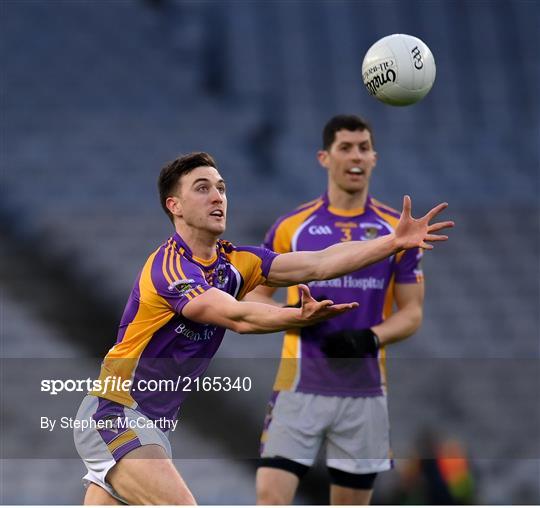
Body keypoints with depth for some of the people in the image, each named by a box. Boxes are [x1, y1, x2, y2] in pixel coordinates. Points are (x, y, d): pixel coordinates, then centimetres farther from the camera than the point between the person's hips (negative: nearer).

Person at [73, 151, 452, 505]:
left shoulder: (233, 263, 6)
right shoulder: (171, 266, -20)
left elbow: (317, 264, -2)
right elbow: (236, 316, -34)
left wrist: (397, 241, -11)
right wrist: (299, 317, -52)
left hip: (154, 426, 9)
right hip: (114, 415, -9)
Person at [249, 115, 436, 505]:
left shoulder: (398, 231, 4)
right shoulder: (291, 227, 3)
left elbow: (412, 312, 5)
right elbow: (253, 297, 8)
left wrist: (369, 338, -15)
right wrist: (291, 314, -13)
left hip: (364, 390, 1)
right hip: (300, 386, -1)